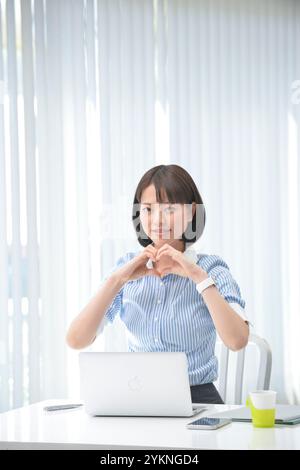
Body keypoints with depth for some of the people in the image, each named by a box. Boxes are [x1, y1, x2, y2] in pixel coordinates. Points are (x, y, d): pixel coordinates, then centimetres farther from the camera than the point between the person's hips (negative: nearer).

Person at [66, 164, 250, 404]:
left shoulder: (211, 268, -1)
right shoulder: (127, 266, 7)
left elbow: (238, 341, -18)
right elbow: (75, 341, -3)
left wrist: (198, 276, -18)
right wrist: (117, 280, -12)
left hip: (197, 399, -3)